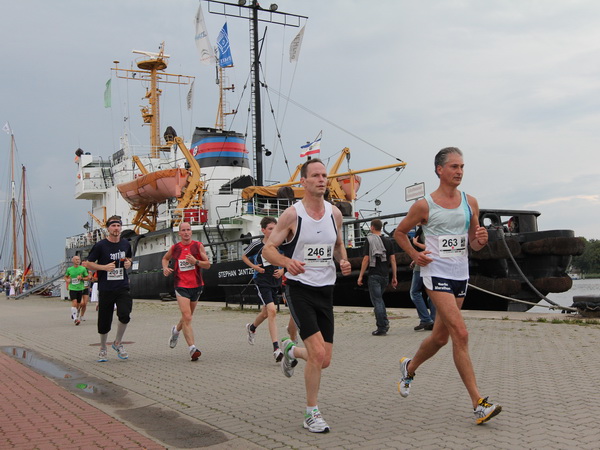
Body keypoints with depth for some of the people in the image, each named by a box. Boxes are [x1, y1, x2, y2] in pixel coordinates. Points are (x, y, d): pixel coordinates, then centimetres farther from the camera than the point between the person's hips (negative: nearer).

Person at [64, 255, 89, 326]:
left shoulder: (83, 269, 0)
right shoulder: (69, 269, 3)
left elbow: (88, 277, 4)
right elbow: (66, 277, 19)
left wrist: (82, 278, -14)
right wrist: (67, 280, -2)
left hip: (80, 289, 1)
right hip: (72, 288, -1)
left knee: (78, 304, 9)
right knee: (74, 303, -16)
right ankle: (75, 318, -16)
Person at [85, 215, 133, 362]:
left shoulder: (126, 244, 7)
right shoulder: (100, 245, -6)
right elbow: (88, 264, 1)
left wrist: (128, 263, 2)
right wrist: (104, 267, -15)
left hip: (123, 288, 2)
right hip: (105, 289, -2)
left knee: (125, 315, -18)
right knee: (104, 322, 5)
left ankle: (118, 343, 8)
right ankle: (103, 349, 30)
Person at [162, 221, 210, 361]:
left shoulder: (198, 246, 0)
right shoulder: (175, 248, 3)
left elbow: (207, 264, -1)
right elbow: (165, 258, 23)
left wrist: (196, 262, -19)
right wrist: (165, 267, 3)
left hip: (196, 285, 2)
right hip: (181, 286, -2)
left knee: (187, 316, 17)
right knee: (187, 317, -16)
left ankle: (176, 330, 49)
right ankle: (192, 348, -17)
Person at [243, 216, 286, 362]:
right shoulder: (257, 245, -8)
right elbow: (244, 256, 8)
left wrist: (282, 270, -3)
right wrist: (254, 266, -6)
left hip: (275, 282, 5)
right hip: (262, 282, -5)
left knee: (266, 312, 19)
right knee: (272, 310, -21)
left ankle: (252, 327, 53)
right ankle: (276, 349, -22)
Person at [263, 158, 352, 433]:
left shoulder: (335, 214, 5)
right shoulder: (292, 214, -10)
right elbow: (268, 248, -8)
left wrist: (343, 261, -2)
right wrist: (287, 262, -29)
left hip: (326, 290, 5)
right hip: (300, 289, -5)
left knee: (324, 361, 7)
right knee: (318, 353, -16)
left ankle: (291, 350, 41)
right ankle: (311, 413, 4)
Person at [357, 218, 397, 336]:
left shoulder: (369, 240, -6)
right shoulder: (388, 241, 8)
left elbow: (366, 259, -9)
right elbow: (393, 259, 6)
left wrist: (360, 276, -4)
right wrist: (394, 277, 10)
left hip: (374, 275, -5)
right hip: (385, 275, 5)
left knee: (377, 301, -1)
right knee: (379, 298, 21)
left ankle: (382, 328, -3)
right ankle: (385, 323, 10)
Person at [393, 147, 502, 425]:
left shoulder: (470, 203, 8)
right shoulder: (424, 206, -5)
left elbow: (474, 244, 13)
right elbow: (399, 232, 8)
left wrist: (481, 240, -9)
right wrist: (415, 255, -5)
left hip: (460, 276, 6)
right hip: (436, 275, -6)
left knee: (441, 336, 15)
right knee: (460, 334, -16)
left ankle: (409, 367, 42)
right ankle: (478, 404, -12)